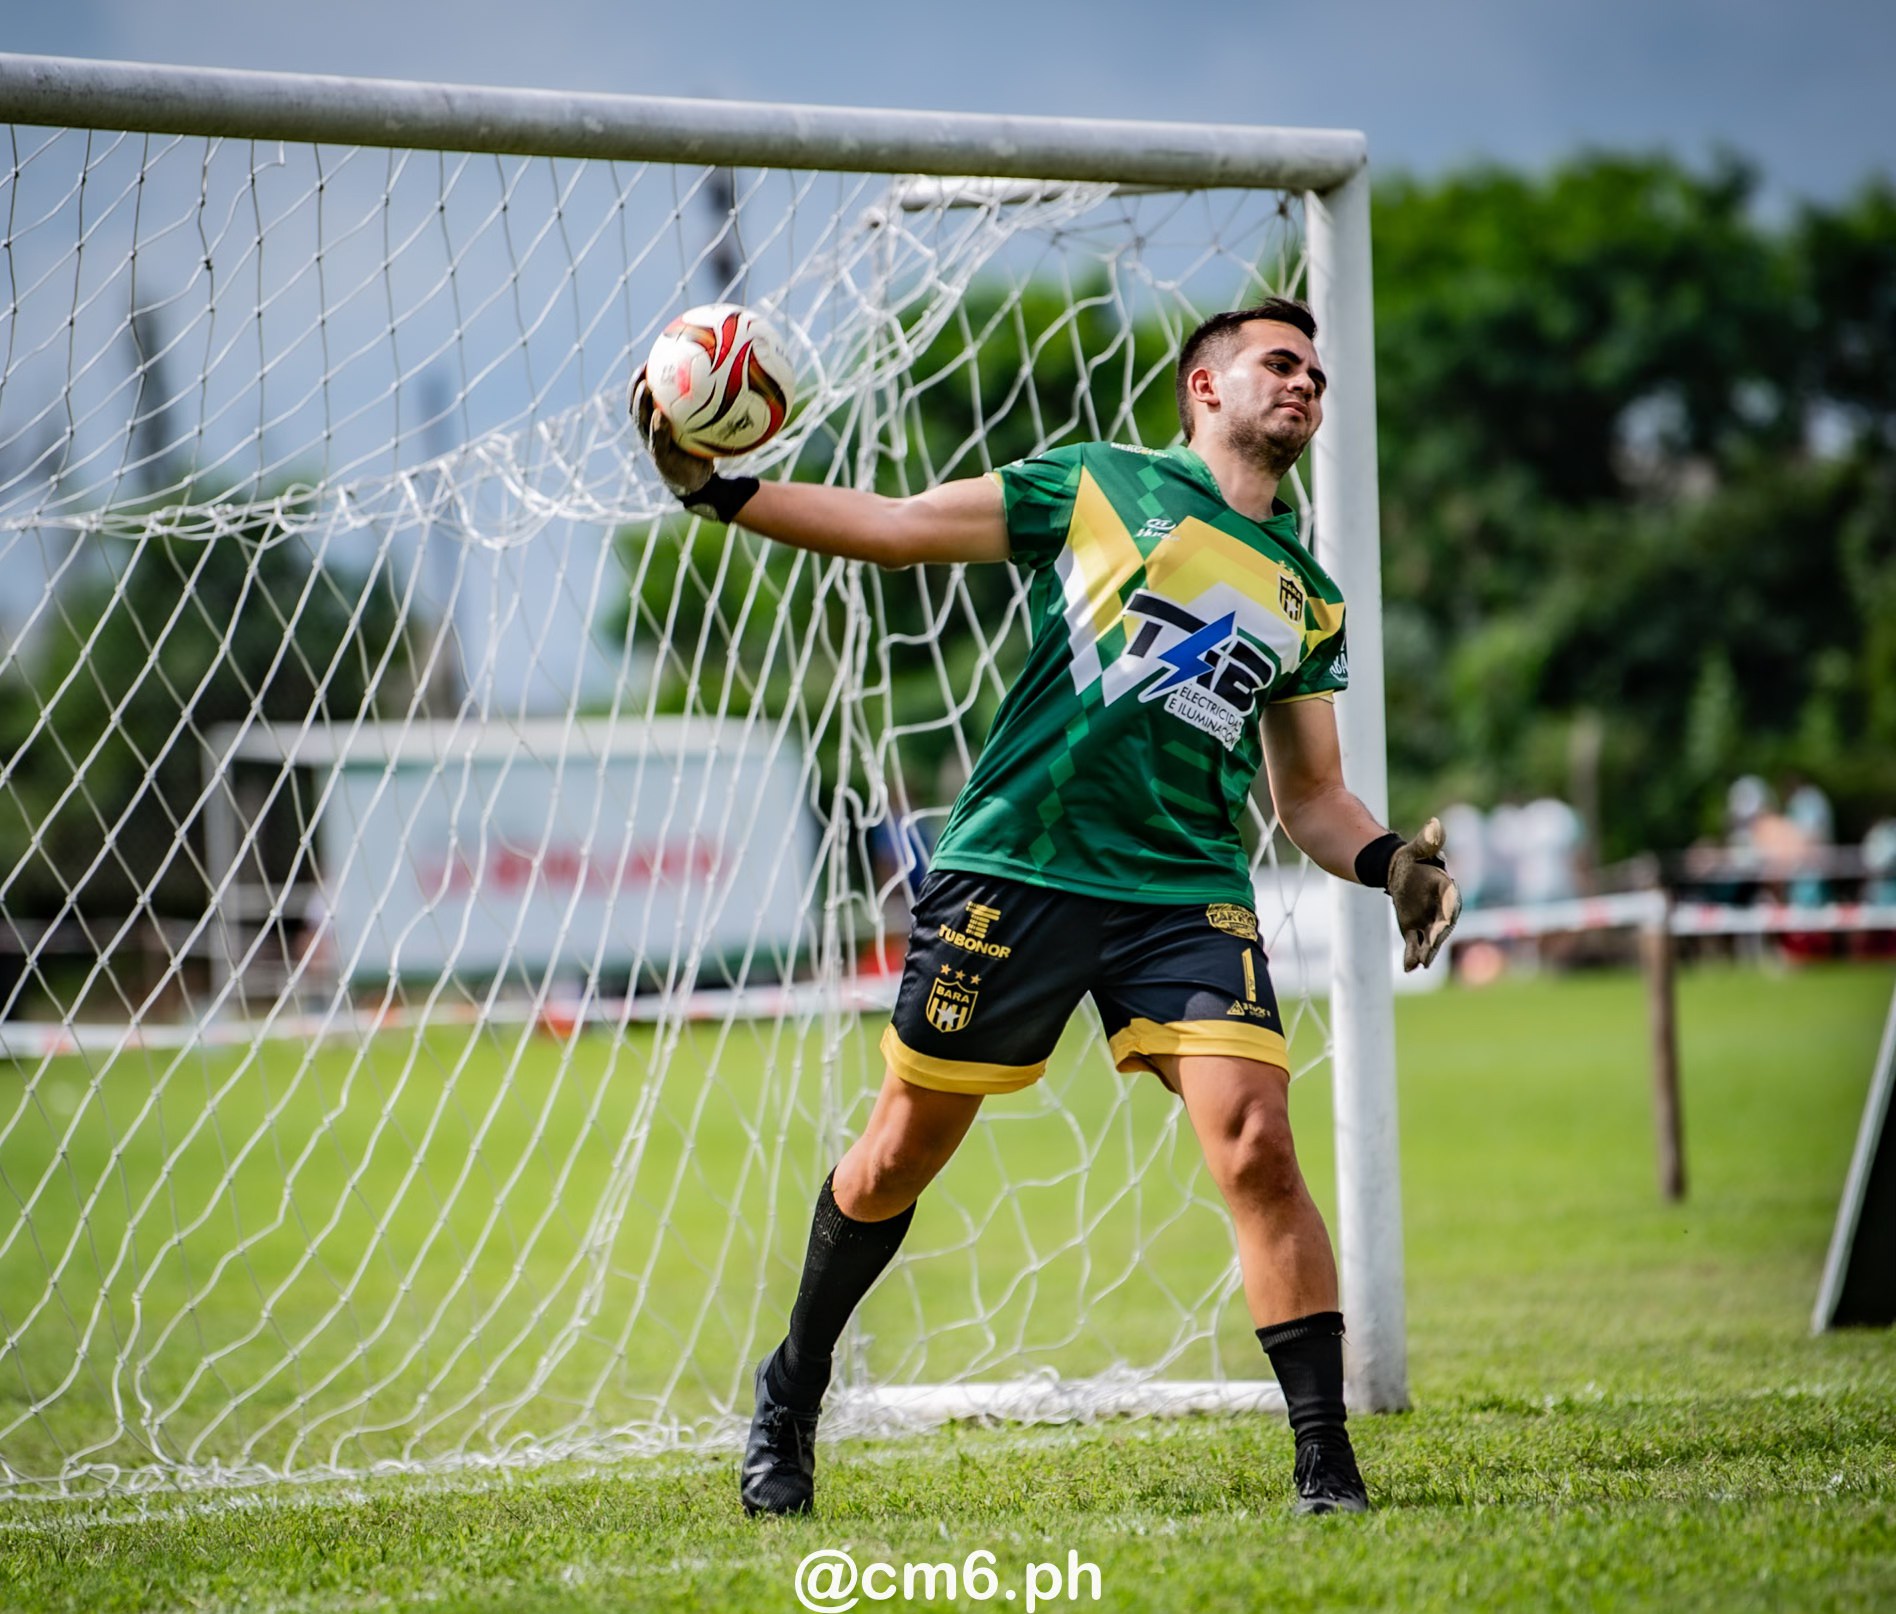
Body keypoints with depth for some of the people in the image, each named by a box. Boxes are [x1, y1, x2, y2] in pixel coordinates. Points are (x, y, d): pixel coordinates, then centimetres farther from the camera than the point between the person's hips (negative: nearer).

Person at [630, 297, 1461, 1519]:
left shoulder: (1310, 600, 18)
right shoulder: (1099, 486, 7)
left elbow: (1310, 795, 21)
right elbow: (896, 527, 5)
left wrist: (1388, 861, 0)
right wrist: (718, 490, -4)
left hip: (1190, 892, 2)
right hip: (1016, 867, -2)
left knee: (1257, 1146, -16)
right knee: (903, 1150, 6)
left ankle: (1326, 1464, -9)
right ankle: (792, 1393, 29)